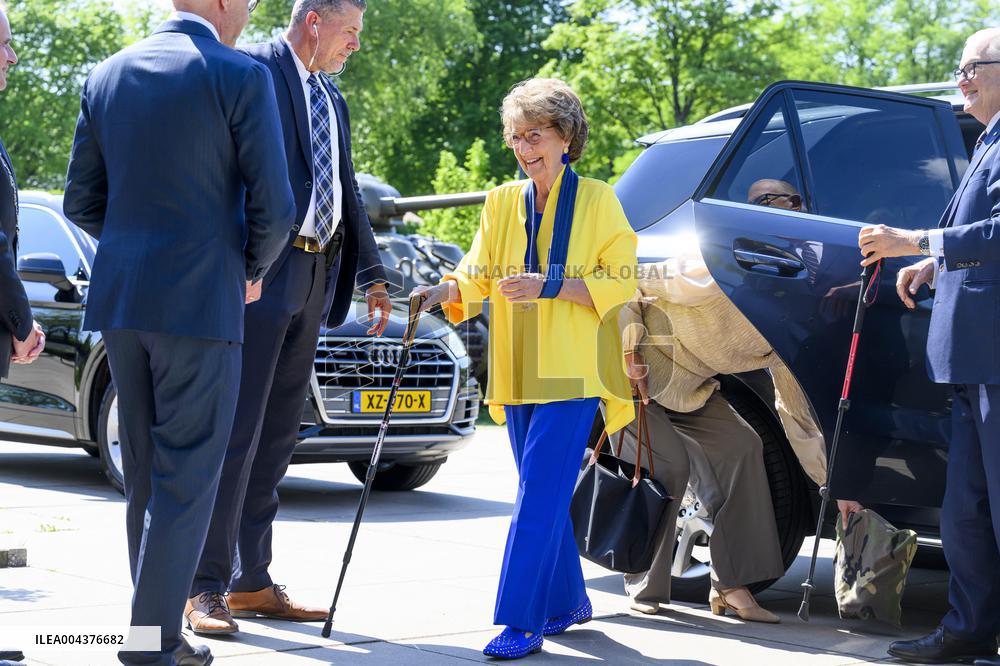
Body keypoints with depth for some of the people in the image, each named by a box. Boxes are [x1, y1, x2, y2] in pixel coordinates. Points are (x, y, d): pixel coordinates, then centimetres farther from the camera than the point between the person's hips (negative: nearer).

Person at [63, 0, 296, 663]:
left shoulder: (108, 75, 10)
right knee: (187, 479, 0)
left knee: (144, 477, 14)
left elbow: (82, 200, 11)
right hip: (201, 303, -6)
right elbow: (273, 207, -10)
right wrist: (252, 271, 9)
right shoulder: (243, 77, -8)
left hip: (119, 300, 6)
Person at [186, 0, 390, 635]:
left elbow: (348, 194, 26)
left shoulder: (333, 100, 21)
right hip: (259, 273, -8)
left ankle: (253, 582, 16)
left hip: (312, 281, 8)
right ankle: (206, 588, -4)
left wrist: (373, 275, 22)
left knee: (278, 437, 10)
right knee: (238, 431, -9)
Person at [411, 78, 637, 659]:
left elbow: (620, 282, -6)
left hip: (571, 372, -5)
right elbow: (479, 274, 6)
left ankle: (521, 624, -15)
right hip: (519, 374, 5)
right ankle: (568, 601, 27)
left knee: (540, 495, -13)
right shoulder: (503, 203, 12)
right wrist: (443, 291, -16)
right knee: (546, 496, 12)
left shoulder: (598, 201, -1)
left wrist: (549, 285, -18)